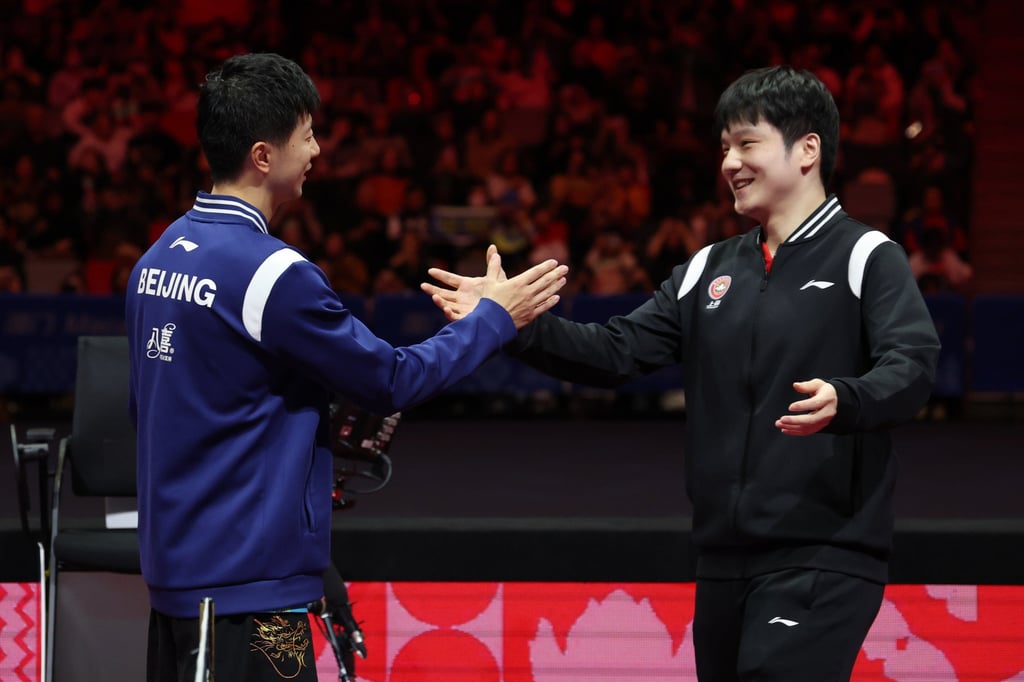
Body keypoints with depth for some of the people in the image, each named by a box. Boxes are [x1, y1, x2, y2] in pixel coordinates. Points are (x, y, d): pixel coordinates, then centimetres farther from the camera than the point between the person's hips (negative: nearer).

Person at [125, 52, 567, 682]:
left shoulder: (160, 257, 8)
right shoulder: (271, 274, -18)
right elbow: (392, 380, -10)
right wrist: (494, 318, 3)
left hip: (173, 570, 9)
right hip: (249, 583, -9)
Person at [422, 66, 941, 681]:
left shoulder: (866, 258, -3)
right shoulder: (710, 271, 16)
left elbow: (912, 368, -17)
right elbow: (619, 351, 11)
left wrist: (841, 403, -37)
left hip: (821, 561, -7)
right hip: (724, 561, 7)